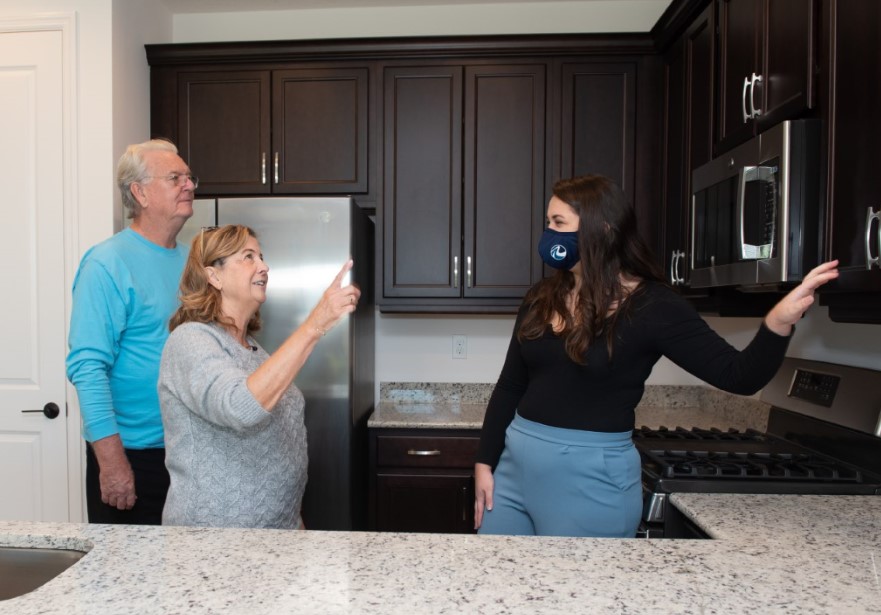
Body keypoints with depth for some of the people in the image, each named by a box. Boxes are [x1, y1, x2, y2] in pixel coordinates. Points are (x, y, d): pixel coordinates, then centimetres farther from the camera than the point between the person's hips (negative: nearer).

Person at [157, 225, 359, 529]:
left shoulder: (249, 345, 9)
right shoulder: (190, 340, -16)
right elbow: (241, 407, -35)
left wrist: (293, 520, 17)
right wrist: (314, 325, -37)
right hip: (214, 528, -7)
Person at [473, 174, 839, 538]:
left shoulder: (650, 307, -10)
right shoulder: (541, 298, 3)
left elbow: (740, 376, -13)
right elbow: (510, 387, 8)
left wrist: (779, 321, -32)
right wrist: (485, 462, 7)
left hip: (591, 476, -5)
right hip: (516, 462, 5)